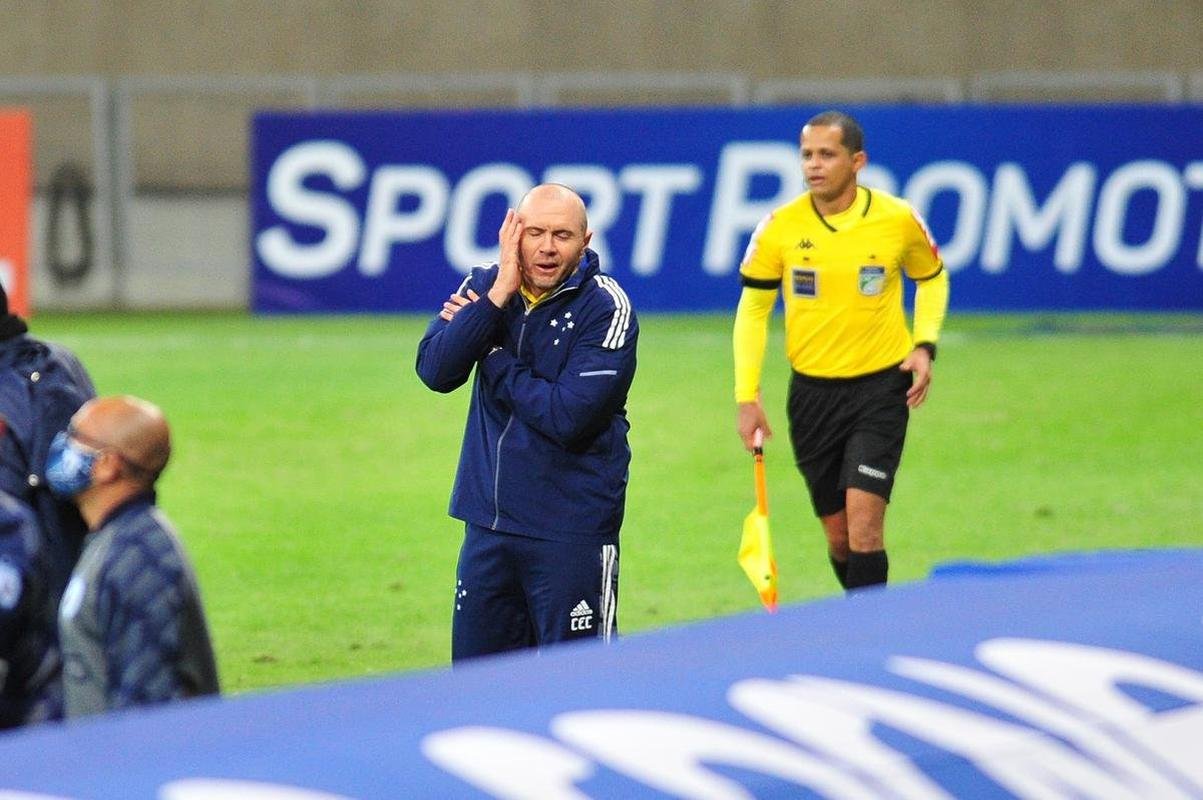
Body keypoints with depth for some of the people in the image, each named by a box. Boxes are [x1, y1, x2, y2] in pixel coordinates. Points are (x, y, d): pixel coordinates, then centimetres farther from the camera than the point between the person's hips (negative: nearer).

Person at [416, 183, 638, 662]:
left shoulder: (605, 308, -10)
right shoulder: (485, 286, 4)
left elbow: (569, 416, -20)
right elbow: (435, 370, -10)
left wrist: (494, 358, -9)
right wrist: (498, 296, -17)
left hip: (571, 533, -5)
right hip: (489, 525, 5)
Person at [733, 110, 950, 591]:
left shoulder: (898, 220, -8)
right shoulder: (780, 227, -6)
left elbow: (932, 279, 11)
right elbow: (752, 310, 3)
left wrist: (925, 346, -5)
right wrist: (747, 398, -4)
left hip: (882, 387, -2)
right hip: (812, 392, 2)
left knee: (864, 524, -15)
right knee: (838, 536, 8)